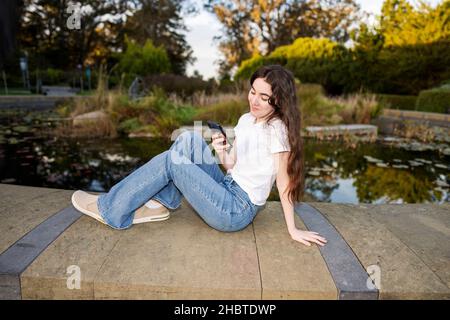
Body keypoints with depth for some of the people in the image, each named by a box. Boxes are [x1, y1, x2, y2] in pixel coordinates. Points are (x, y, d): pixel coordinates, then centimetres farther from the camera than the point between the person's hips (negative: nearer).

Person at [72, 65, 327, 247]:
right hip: (228, 190, 8)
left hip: (237, 212, -7)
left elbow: (284, 180, -16)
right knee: (190, 140, -3)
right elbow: (232, 165, 9)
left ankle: (111, 210, 4)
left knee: (170, 161, -12)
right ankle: (162, 205, 1)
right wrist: (222, 153, -12)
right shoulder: (246, 120, 8)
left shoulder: (277, 128, -15)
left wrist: (293, 230, -14)